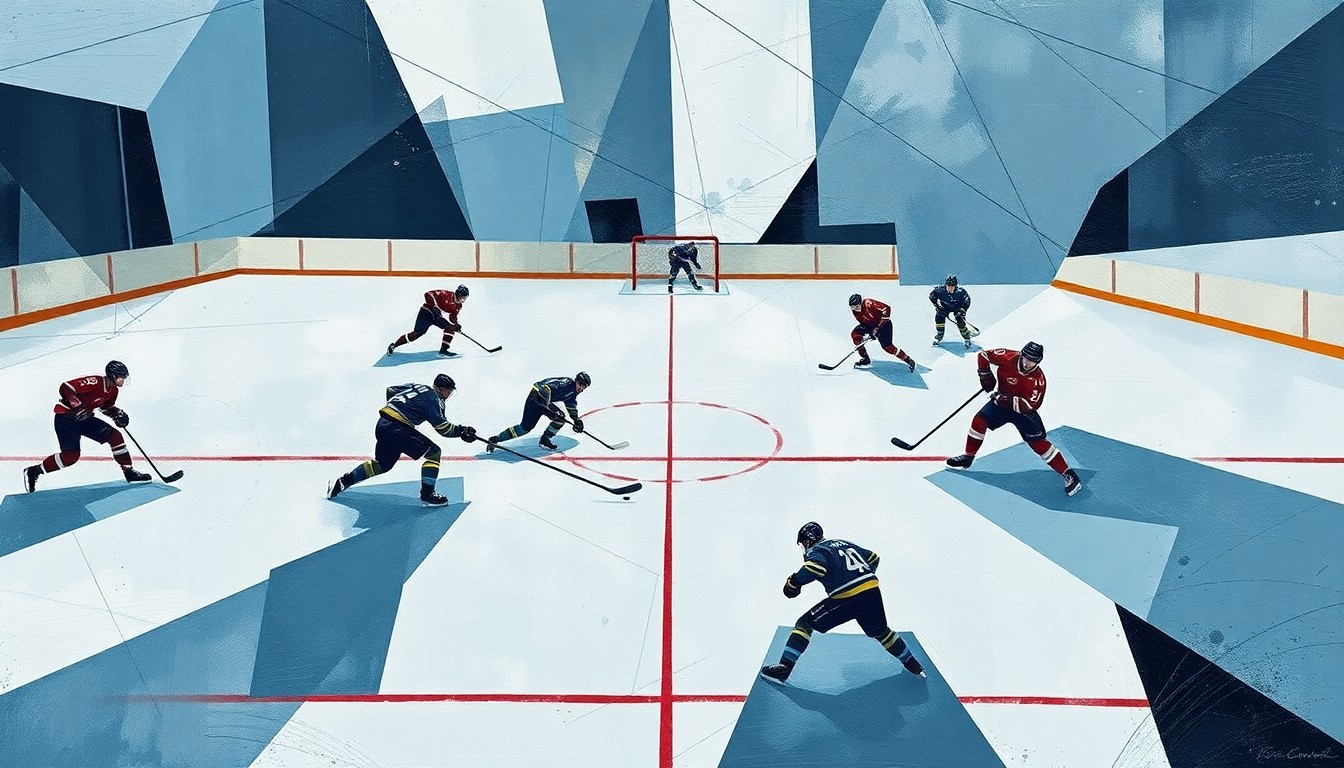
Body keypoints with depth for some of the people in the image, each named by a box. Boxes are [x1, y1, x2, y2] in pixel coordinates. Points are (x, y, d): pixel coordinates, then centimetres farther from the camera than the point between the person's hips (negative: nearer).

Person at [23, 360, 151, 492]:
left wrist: (117, 413, 2)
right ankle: (33, 472, -4)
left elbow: (106, 406, 22)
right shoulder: (94, 382, -24)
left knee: (115, 436, -2)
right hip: (65, 417, -9)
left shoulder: (113, 390, 4)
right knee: (71, 455, -18)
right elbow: (64, 388, -26)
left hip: (84, 418, 9)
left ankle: (129, 472, 5)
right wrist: (77, 406, -34)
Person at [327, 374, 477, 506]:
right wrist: (461, 431, -3)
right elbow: (442, 427, -10)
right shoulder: (434, 399, -3)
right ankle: (427, 494, -6)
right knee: (434, 453, -3)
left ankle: (342, 482, 28)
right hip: (397, 429, -9)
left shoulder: (417, 387, 20)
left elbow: (391, 390, 29)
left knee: (382, 464, 25)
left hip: (382, 425, 9)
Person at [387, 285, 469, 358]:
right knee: (417, 334, -13)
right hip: (427, 312, -8)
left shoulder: (458, 306, 2)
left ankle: (443, 350, -8)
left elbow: (452, 317, 6)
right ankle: (394, 345, -4)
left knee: (451, 328, -9)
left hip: (437, 316, 8)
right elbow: (428, 294, -24)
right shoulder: (446, 295, -21)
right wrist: (433, 305, -31)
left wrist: (456, 324, -13)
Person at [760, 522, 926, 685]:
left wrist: (794, 582, -8)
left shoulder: (815, 551, 5)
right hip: (873, 591, 7)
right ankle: (913, 665, 42)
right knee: (880, 631, 32)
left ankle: (785, 668, -9)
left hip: (847, 598, -7)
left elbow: (817, 566, -20)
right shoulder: (843, 543, 25)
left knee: (805, 624, 2)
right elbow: (873, 557, 31)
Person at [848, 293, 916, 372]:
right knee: (855, 334, -8)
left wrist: (878, 327, -31)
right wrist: (869, 333, -15)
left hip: (883, 324, -7)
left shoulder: (869, 304, -31)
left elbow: (886, 309, -33)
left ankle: (908, 360, -8)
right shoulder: (855, 311, -9)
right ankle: (865, 359, 3)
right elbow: (863, 322, 1)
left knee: (887, 346, -18)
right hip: (869, 325, 7)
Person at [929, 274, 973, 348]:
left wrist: (963, 310, -21)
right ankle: (939, 337, 6)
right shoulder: (940, 290, -30)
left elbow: (967, 301, -14)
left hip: (957, 307, -2)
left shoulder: (960, 291, -32)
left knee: (961, 322, -15)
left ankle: (967, 339, 6)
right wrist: (936, 305, -11)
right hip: (944, 306, 2)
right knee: (939, 317, -16)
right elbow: (931, 296, -9)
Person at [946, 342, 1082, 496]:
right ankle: (968, 457, 13)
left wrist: (1006, 401, -34)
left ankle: (1068, 474, -9)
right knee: (980, 421, -8)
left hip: (1024, 411, -4)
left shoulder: (1038, 379, -27)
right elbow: (983, 355, -10)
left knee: (1038, 442, -12)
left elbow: (1030, 405, -31)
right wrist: (986, 376, -12)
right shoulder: (1008, 358, -21)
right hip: (1001, 400, 4)